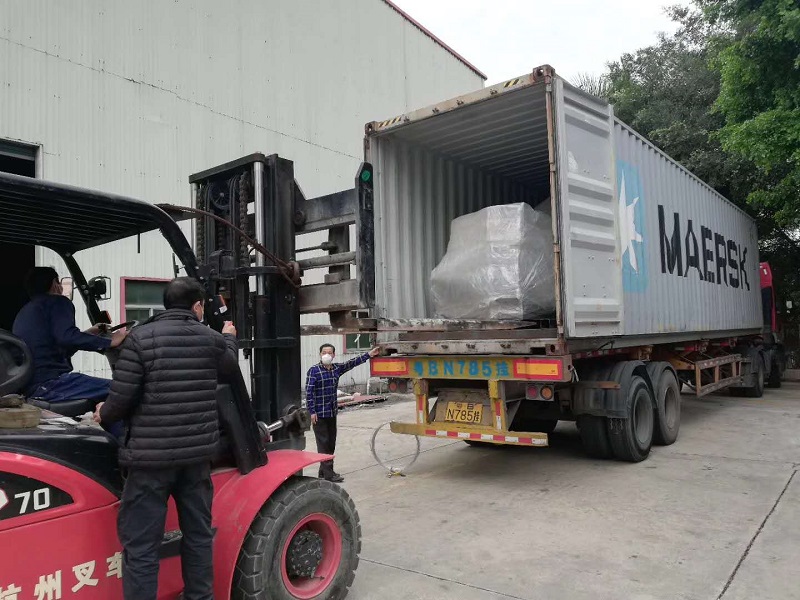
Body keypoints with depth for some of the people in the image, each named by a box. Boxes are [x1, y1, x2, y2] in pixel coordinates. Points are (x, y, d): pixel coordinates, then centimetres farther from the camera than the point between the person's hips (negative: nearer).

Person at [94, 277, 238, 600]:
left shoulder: (141, 337, -10)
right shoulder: (211, 339, 2)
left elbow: (122, 398, -12)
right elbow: (231, 363, 24)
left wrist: (104, 414, 11)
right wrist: (230, 337, 44)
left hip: (152, 455, -4)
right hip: (197, 453, 4)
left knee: (140, 542, 4)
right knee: (198, 533, 17)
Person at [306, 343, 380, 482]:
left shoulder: (337, 368, 8)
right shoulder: (314, 371, -10)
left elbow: (352, 363, 11)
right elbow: (309, 392, -12)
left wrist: (369, 354, 8)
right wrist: (312, 412, -16)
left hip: (332, 413, 7)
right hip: (319, 414, -7)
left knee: (331, 443, 11)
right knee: (323, 443, -2)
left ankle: (323, 472, 22)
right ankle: (328, 474, 2)